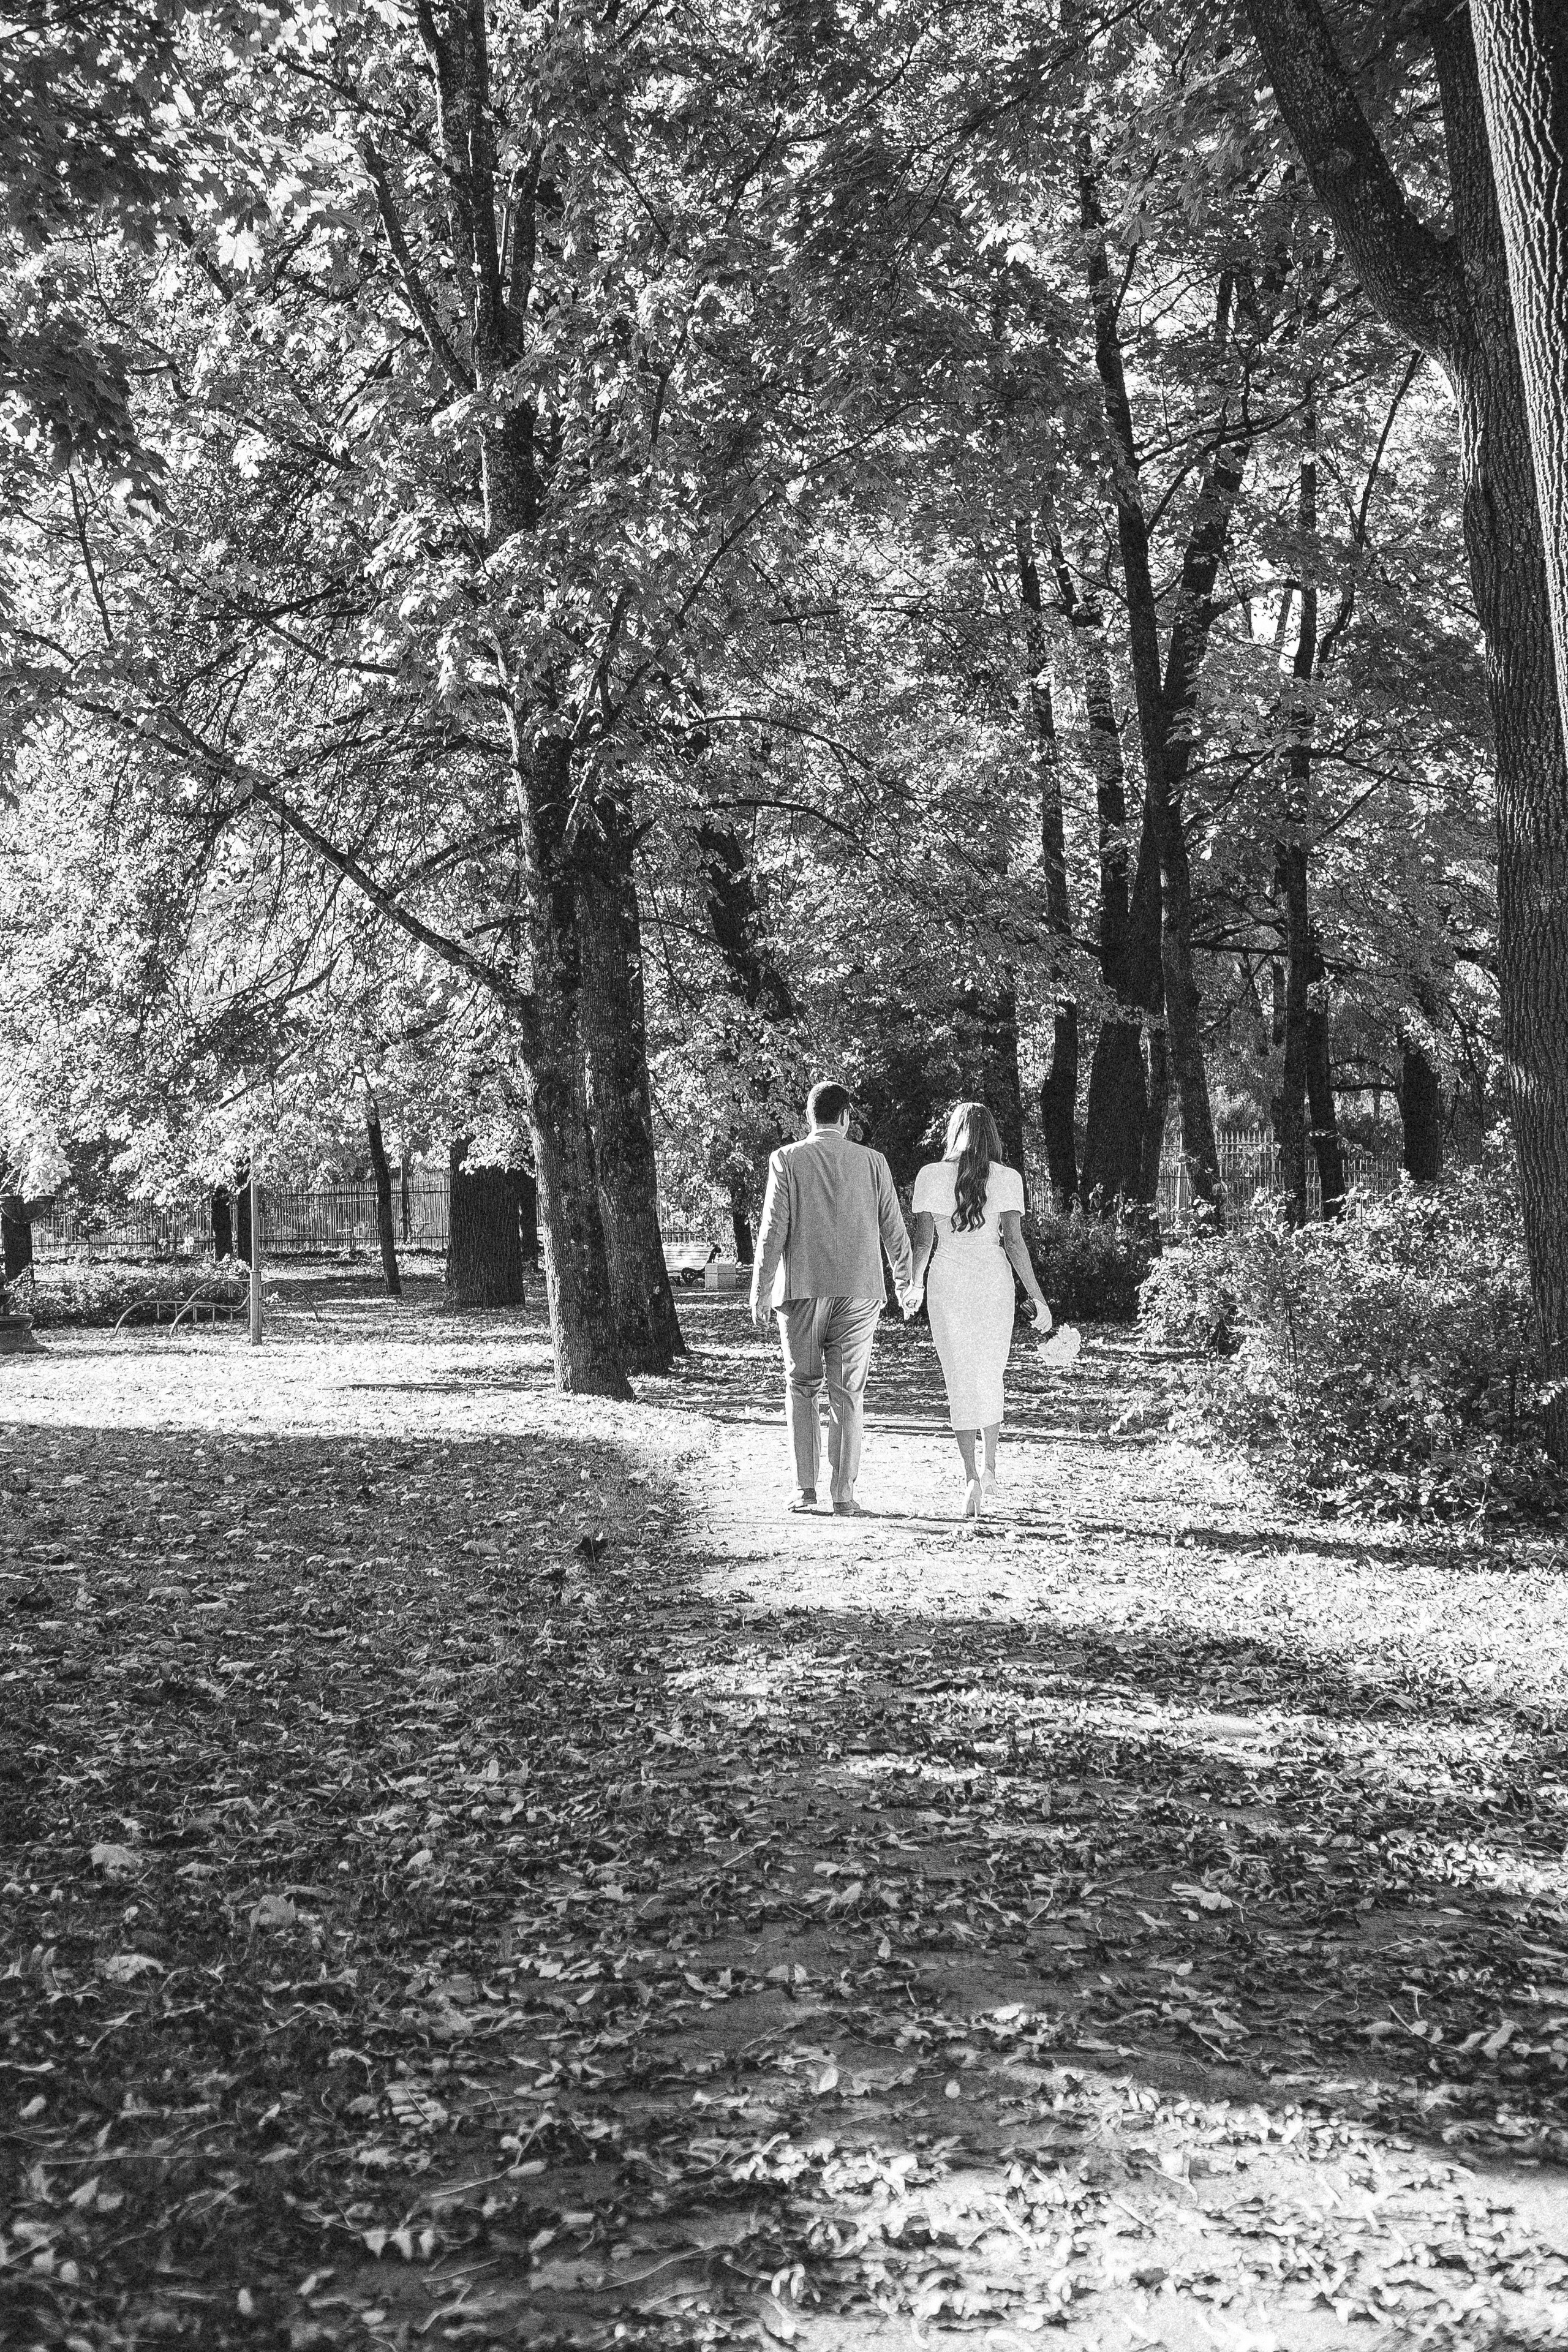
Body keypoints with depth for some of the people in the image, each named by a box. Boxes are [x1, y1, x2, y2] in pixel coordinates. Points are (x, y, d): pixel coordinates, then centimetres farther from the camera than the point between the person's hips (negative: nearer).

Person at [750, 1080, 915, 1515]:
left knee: (801, 1387, 11)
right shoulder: (872, 1162, 3)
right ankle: (843, 1493, 2)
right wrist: (906, 1282, 20)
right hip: (858, 1291, 1)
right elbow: (894, 1230, 7)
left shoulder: (786, 1160, -1)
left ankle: (805, 1489, 5)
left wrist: (759, 1290, 0)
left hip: (801, 1289, -1)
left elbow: (773, 1228, -5)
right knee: (848, 1393, 5)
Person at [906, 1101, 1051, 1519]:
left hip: (948, 1281, -1)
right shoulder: (1008, 1178, 0)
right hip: (995, 1281, 1)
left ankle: (971, 1477, -5)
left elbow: (923, 1240, -3)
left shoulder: (930, 1175, 0)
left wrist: (914, 1288, 5)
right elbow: (1014, 1242, -6)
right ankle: (989, 1467, 24)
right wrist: (1038, 1298, -3)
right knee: (991, 1377, 18)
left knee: (961, 1380, 3)